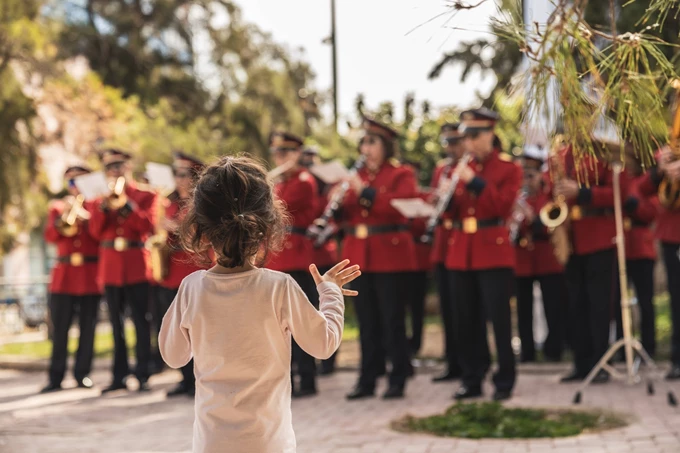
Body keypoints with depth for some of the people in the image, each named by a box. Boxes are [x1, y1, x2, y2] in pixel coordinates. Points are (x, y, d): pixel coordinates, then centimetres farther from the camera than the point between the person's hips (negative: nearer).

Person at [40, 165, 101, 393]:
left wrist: (86, 218, -14)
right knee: (60, 329, -1)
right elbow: (50, 236, 0)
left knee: (88, 328, 2)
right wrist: (63, 218, -14)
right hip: (64, 276, 0)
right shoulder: (57, 206, 13)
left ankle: (82, 373, 10)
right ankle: (56, 378, 2)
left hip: (91, 277, 0)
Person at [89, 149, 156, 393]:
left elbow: (148, 226, -9)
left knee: (141, 322, -3)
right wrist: (104, 206, -11)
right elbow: (96, 231, 2)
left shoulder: (145, 196, 4)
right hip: (111, 267, 4)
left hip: (136, 267, -4)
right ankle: (119, 376, 11)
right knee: (117, 324, 7)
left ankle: (143, 375, 1)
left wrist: (125, 204, -15)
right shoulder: (101, 200, 13)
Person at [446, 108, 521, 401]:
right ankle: (472, 379, 14)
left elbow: (503, 206, -13)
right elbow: (453, 212, 13)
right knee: (466, 321, 6)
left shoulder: (508, 169, 0)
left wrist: (475, 182, -18)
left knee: (499, 319, -3)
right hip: (461, 252, 5)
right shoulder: (462, 170, 14)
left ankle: (504, 382, 4)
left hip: (493, 252, -5)